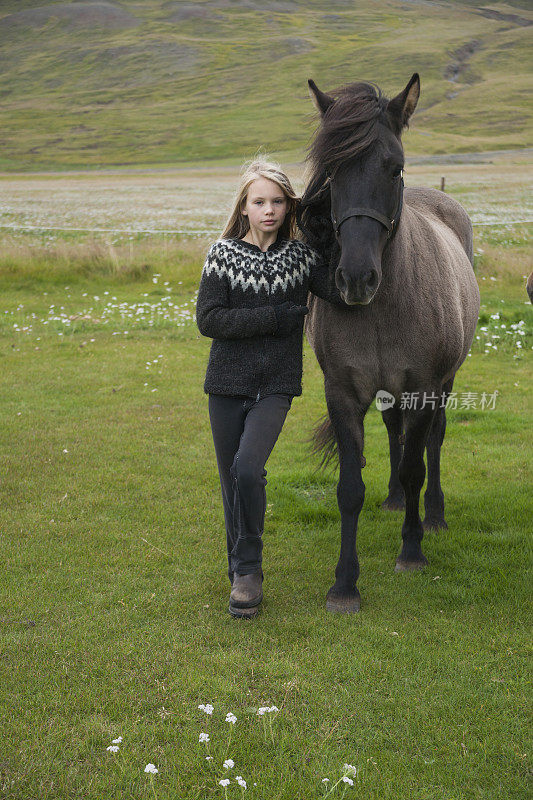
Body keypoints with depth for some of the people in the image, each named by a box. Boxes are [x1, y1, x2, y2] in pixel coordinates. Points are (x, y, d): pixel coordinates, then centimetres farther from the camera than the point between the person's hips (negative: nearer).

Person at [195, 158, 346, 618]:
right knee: (231, 478, 10)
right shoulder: (224, 253, -1)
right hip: (228, 384, 1)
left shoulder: (300, 254, 0)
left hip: (275, 387, -1)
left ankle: (249, 570, -1)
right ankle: (240, 569, 30)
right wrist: (276, 316, -15)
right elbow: (208, 320, -11)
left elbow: (347, 294, -13)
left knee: (248, 469, -19)